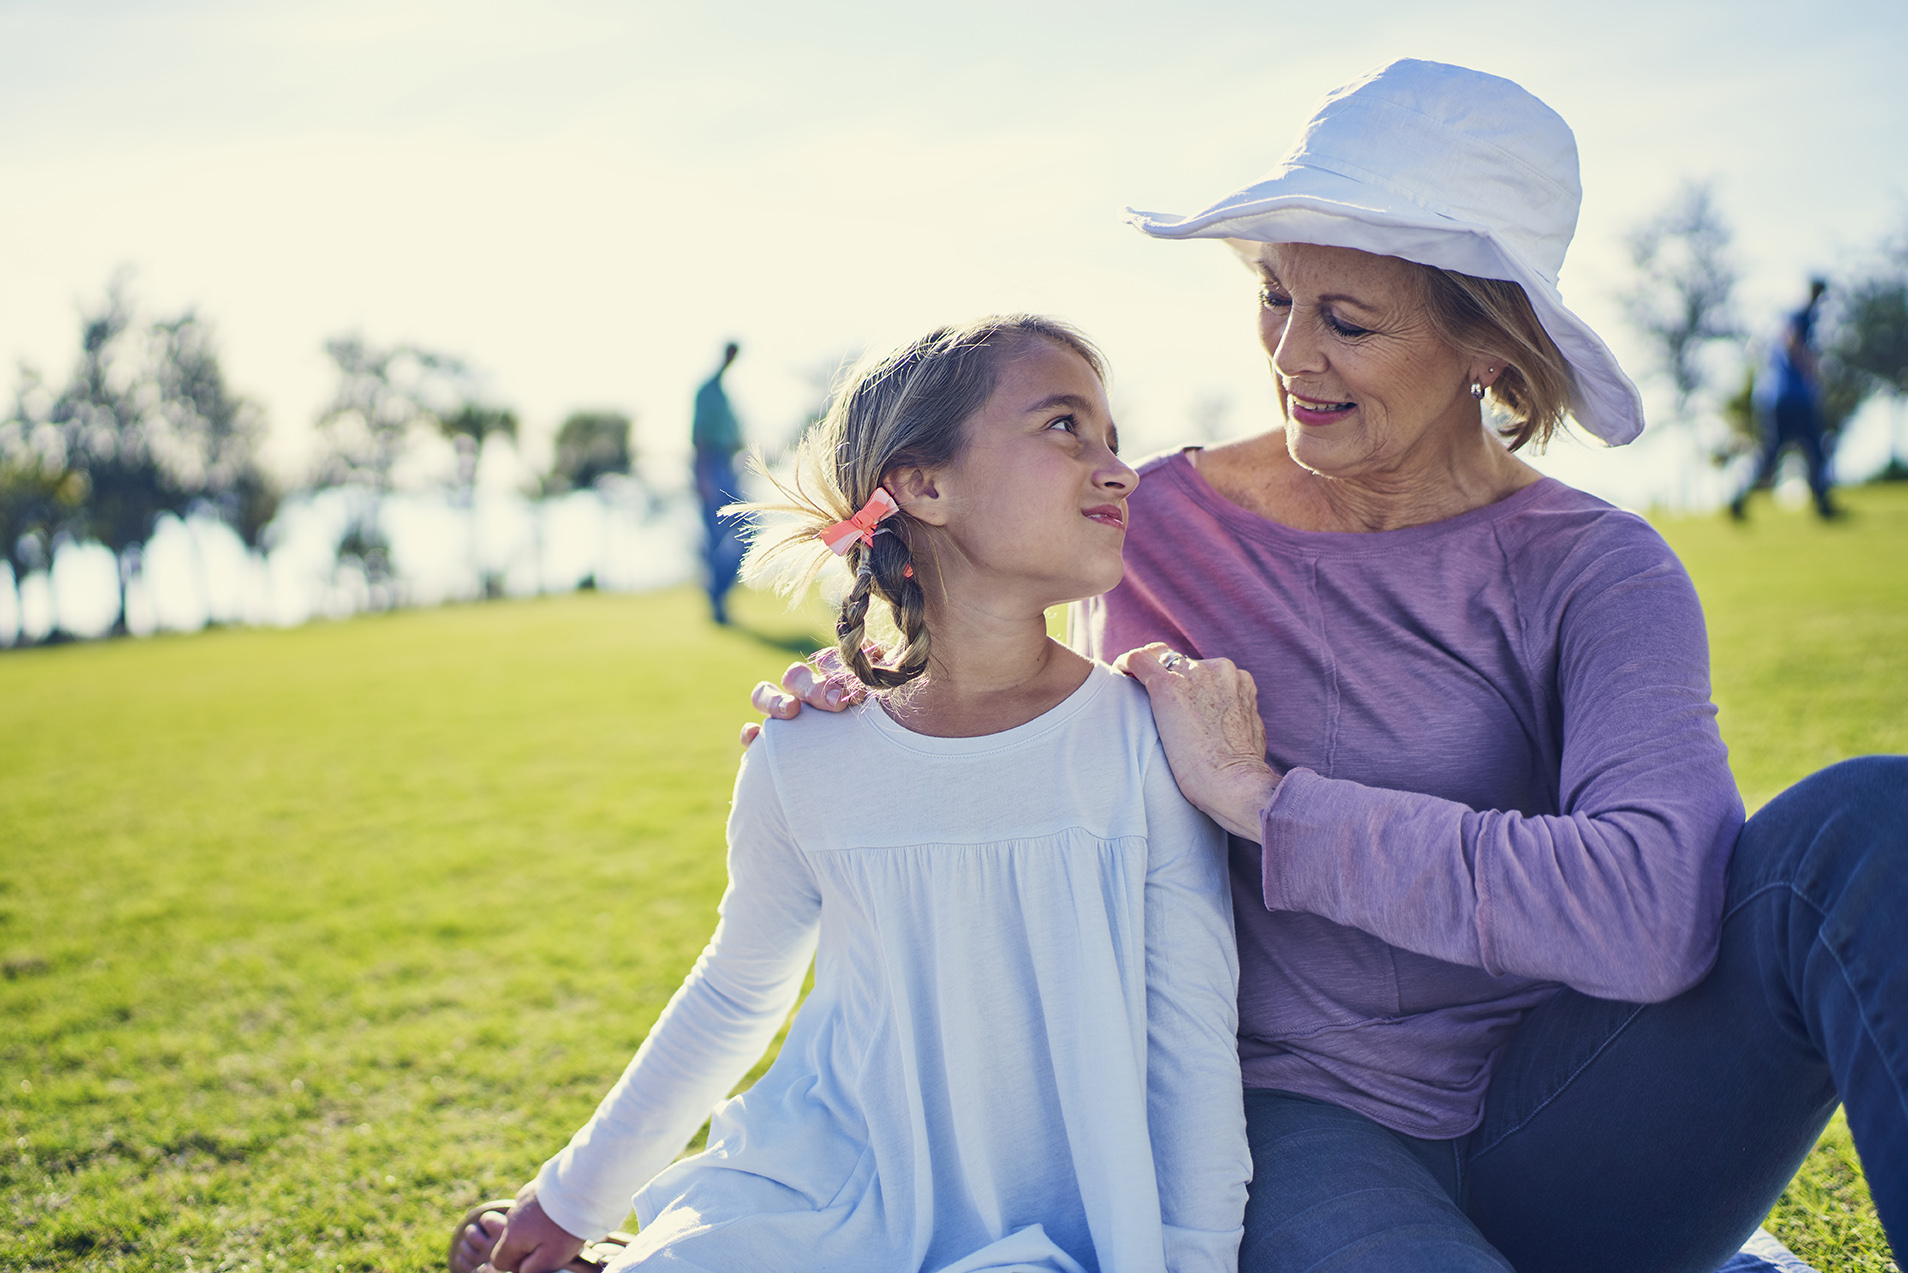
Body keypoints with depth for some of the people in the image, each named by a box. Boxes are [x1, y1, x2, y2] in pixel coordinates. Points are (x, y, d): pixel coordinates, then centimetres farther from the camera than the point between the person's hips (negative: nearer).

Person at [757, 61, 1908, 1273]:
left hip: (1547, 1148, 0)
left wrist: (1267, 798, -21)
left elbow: (1657, 911, -25)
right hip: (1298, 1118, 1)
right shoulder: (1165, 521, 0)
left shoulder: (1597, 572, -6)